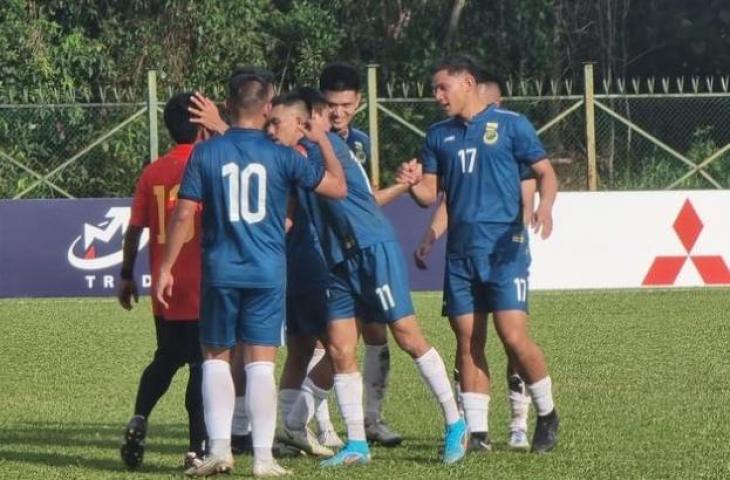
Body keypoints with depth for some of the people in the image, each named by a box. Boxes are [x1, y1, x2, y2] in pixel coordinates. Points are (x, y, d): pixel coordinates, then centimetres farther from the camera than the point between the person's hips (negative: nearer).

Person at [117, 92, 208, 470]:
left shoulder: (152, 172, 4)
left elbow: (134, 229, 5)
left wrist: (127, 276, 14)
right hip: (201, 286, -5)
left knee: (166, 358, 20)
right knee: (202, 364, 0)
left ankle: (139, 422, 2)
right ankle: (197, 449, -3)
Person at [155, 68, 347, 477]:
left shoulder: (205, 154, -2)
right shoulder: (281, 156, -2)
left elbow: (184, 215, -3)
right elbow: (338, 187, 6)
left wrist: (167, 268, 4)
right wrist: (323, 141, 19)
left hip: (220, 272, 0)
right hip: (268, 273, 0)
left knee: (216, 358, 11)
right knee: (261, 362, 2)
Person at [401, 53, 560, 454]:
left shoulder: (509, 125, 0)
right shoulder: (439, 135, 14)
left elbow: (545, 172, 2)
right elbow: (431, 194, 13)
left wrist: (545, 207, -18)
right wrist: (412, 183, -10)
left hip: (504, 248, -5)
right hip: (460, 251, 5)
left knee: (514, 336, -12)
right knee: (467, 341, 3)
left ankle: (546, 414, 8)